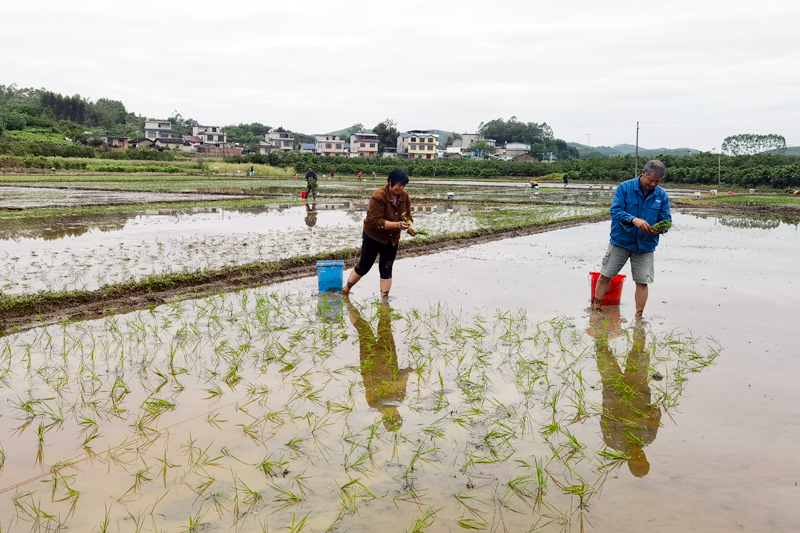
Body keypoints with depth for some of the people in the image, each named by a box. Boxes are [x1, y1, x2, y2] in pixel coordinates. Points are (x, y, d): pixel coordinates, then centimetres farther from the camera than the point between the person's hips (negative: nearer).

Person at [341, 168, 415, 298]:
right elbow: (376, 221, -30)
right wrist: (397, 224, -39)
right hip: (373, 236, -5)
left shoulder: (404, 196, -6)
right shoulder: (378, 196, -26)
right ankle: (346, 288, 28)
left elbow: (407, 215, 5)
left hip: (392, 238, 5)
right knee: (364, 267, 7)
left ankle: (384, 298, 12)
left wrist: (410, 224, -19)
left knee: (387, 269, 6)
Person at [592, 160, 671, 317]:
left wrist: (659, 228, -20)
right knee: (606, 275, 5)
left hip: (646, 245, 2)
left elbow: (666, 220, 4)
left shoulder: (662, 195, 1)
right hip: (621, 241, -2)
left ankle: (638, 316, 14)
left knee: (642, 282, 3)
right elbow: (615, 211, -17)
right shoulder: (625, 188, -9)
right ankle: (595, 310, 18)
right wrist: (634, 220, -32)